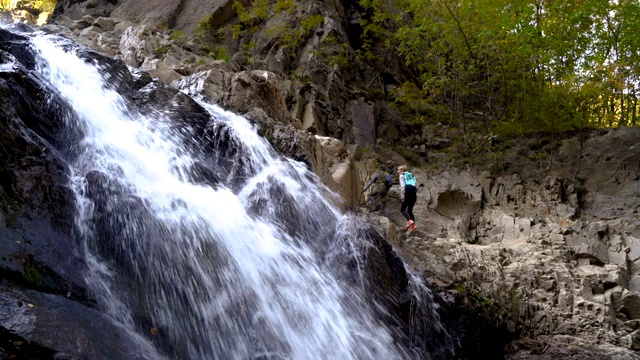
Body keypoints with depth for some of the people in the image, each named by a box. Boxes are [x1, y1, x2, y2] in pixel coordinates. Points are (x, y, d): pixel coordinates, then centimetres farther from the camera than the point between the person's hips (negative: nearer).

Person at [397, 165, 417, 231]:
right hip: (414, 194, 6)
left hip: (408, 193, -6)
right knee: (409, 210, 15)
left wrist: (403, 195, -13)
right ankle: (413, 224, 0)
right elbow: (416, 186, 16)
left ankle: (410, 221, -22)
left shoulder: (402, 175, 5)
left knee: (402, 209, 1)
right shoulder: (412, 175, 24)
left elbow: (403, 185, -10)